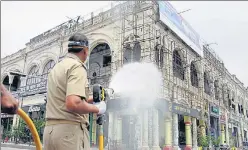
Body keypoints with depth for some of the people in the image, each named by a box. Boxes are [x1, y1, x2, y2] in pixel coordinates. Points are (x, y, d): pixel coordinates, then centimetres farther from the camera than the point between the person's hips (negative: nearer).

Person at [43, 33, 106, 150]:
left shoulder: (56, 68, 17)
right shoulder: (77, 66, -11)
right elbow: (73, 104, -26)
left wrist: (91, 99, 29)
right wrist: (96, 108, -9)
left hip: (51, 129, 9)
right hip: (71, 130, -9)